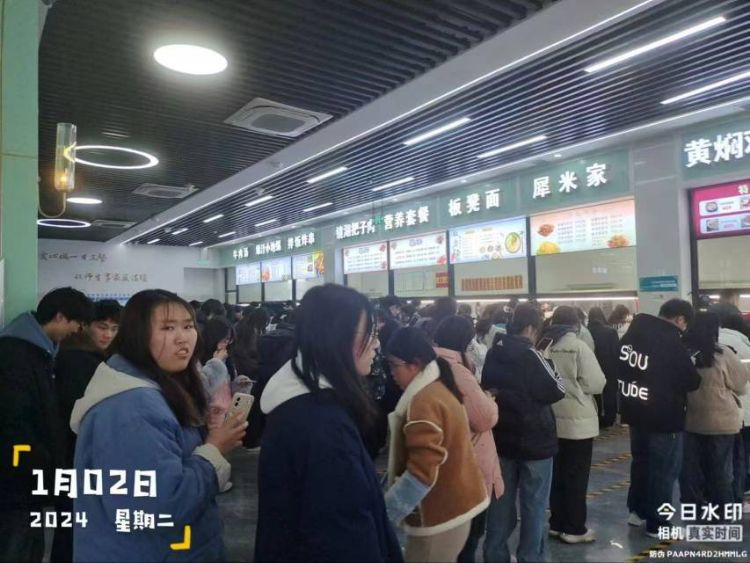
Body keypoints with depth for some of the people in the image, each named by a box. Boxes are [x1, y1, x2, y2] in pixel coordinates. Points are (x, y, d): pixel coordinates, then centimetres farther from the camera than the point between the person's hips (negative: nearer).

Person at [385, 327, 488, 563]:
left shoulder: (424, 402, -23)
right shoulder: (439, 389, 7)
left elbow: (421, 473, -27)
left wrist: (383, 514, -20)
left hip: (440, 514, -9)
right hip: (453, 504, 9)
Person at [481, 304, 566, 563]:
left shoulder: (493, 354, 2)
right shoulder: (531, 356, -19)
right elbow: (557, 391, -11)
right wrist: (547, 364, 0)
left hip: (500, 438, 6)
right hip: (534, 440, -6)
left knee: (501, 502, 16)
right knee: (533, 505, 8)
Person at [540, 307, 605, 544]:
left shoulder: (544, 346, 0)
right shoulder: (579, 346, -14)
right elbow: (596, 383, -15)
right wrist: (576, 385, 4)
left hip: (552, 419, 5)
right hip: (577, 421, -5)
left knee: (557, 474, 16)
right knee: (576, 477, 7)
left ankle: (557, 523, 26)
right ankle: (574, 529, 15)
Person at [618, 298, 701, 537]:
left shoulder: (632, 333, 3)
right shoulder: (672, 342, -22)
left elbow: (620, 367, 11)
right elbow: (692, 381, -14)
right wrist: (693, 375, 7)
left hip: (636, 411, 8)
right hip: (664, 416, -7)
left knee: (641, 460, 22)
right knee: (664, 470, 7)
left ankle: (637, 510, 33)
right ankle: (657, 524, 16)